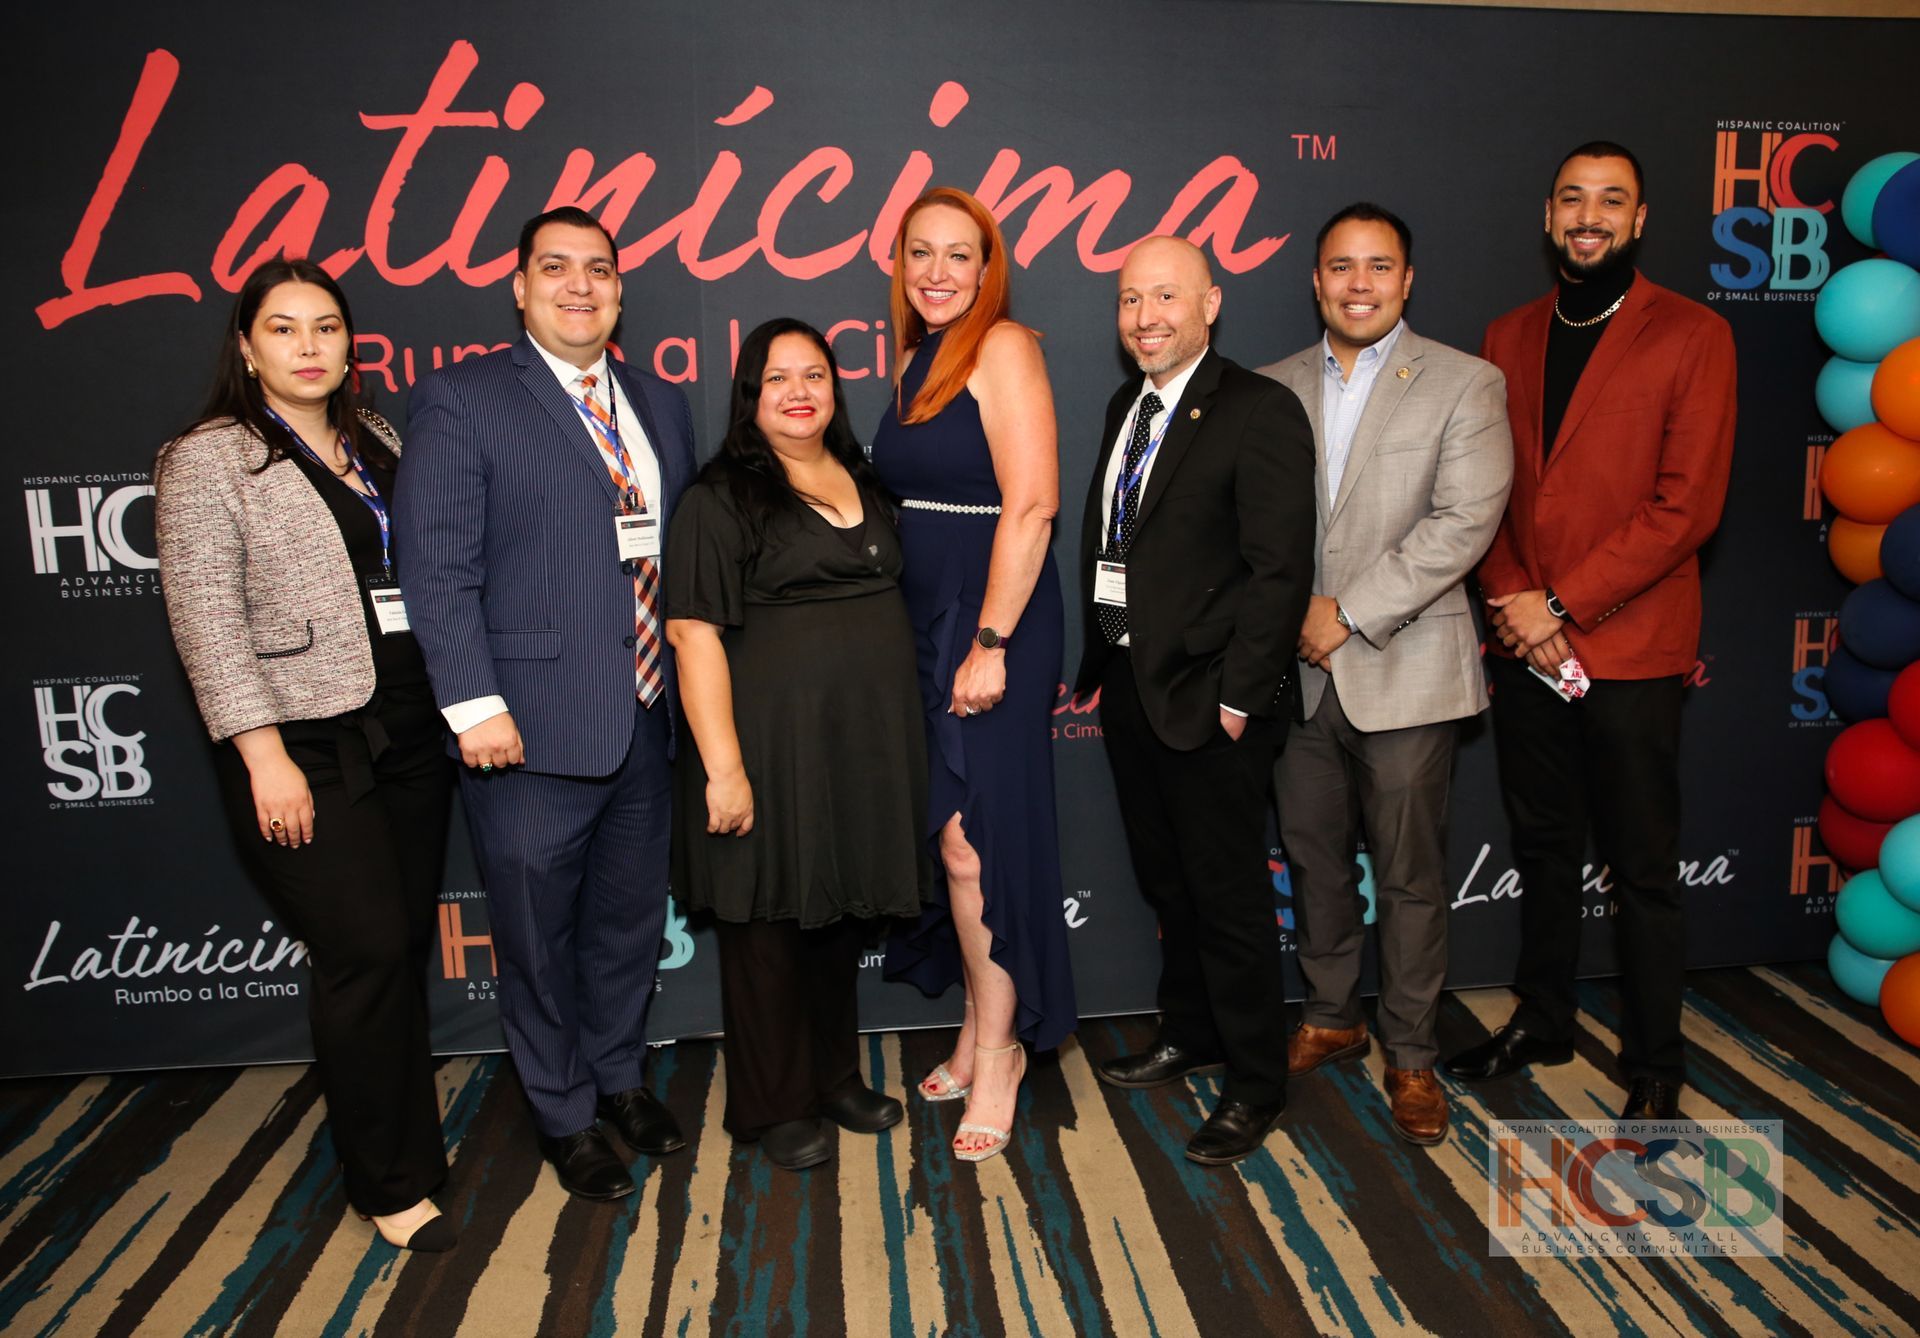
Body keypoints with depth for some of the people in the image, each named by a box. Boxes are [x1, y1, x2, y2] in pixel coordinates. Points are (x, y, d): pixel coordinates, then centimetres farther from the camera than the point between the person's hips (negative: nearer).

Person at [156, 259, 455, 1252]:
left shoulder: (379, 446, 13)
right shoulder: (208, 461, -4)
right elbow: (207, 620, -11)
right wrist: (266, 758, -16)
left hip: (410, 736, 6)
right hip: (305, 749, -6)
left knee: (405, 947, 12)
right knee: (366, 952, -6)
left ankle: (410, 1138, 29)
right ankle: (388, 1182, 11)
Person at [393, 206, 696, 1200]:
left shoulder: (660, 405, 12)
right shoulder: (462, 400, -5)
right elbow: (439, 567, -11)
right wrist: (474, 704, -17)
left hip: (645, 720, 5)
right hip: (531, 730, -5)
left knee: (631, 917, 20)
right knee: (537, 935, 10)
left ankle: (618, 1074, 42)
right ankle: (564, 1116, 31)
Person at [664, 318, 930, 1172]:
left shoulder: (862, 485, 12)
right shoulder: (721, 500, -8)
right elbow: (694, 632, -14)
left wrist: (898, 736, 13)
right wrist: (723, 765, -21)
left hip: (864, 741, 6)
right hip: (772, 743, -6)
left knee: (842, 918, 17)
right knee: (771, 925, 6)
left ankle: (836, 1077, 35)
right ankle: (773, 1106, 24)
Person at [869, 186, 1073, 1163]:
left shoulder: (1003, 348, -9)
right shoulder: (914, 359, 15)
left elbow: (1031, 505, -17)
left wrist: (991, 641, -21)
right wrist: (945, 635, 11)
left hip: (993, 618, -7)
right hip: (926, 619, 7)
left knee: (973, 838, -4)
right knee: (956, 836, 12)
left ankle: (997, 1050, 13)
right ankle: (982, 1029, 27)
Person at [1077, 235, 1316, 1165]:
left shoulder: (1260, 412, -13)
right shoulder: (1125, 406, 12)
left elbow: (1279, 570, -17)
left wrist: (1237, 697, -19)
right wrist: (1100, 659, 8)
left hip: (1210, 700, -7)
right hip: (1129, 687, 8)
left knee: (1229, 895, 4)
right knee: (1166, 881, 20)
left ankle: (1254, 1084, 22)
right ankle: (1190, 1034, 39)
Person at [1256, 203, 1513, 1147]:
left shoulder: (1465, 385, -1)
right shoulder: (1275, 388, 9)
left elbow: (1464, 522, -12)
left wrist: (1350, 612, -16)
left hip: (1405, 671, -3)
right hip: (1299, 671, 4)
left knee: (1409, 874, 5)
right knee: (1313, 859, 14)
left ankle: (1410, 1054, 22)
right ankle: (1331, 1017, 34)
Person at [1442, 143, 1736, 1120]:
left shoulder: (1692, 336, -4)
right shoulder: (1507, 339, 11)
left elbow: (1687, 505, -11)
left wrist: (1561, 604, -15)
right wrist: (1514, 603, -7)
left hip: (1630, 650, -4)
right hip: (1526, 644, 5)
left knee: (1642, 869, 4)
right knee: (1543, 847, 17)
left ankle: (1655, 1068, 20)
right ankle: (1541, 1023, 33)